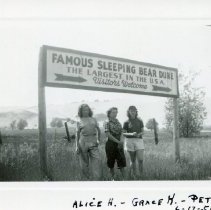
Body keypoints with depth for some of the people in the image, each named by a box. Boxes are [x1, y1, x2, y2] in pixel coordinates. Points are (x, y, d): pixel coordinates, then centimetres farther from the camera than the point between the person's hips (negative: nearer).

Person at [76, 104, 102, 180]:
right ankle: (89, 177, 23)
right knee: (84, 163, 4)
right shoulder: (79, 122, 7)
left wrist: (98, 139, 6)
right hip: (83, 142, -1)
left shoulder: (93, 120, 11)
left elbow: (98, 130, 16)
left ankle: (96, 179, -10)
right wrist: (77, 146, 1)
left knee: (97, 159, -11)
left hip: (93, 142, 1)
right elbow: (77, 134, 7)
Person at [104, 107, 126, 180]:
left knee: (122, 161, 0)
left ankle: (124, 178, 4)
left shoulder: (118, 122, 10)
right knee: (111, 161, 5)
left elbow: (121, 133, 7)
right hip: (111, 144, -4)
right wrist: (118, 141, -16)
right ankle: (112, 178, 19)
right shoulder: (107, 123, -5)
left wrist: (121, 140, -13)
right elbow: (108, 134, -13)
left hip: (119, 144, 4)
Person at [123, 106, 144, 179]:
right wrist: (131, 134, -14)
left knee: (140, 159, -9)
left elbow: (142, 131, 13)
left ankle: (141, 175, 4)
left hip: (139, 140, 1)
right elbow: (123, 133, 3)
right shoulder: (126, 122, 4)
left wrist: (139, 134, -9)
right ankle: (134, 175, 12)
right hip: (130, 140, -1)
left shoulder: (139, 121, 9)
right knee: (133, 160, 3)